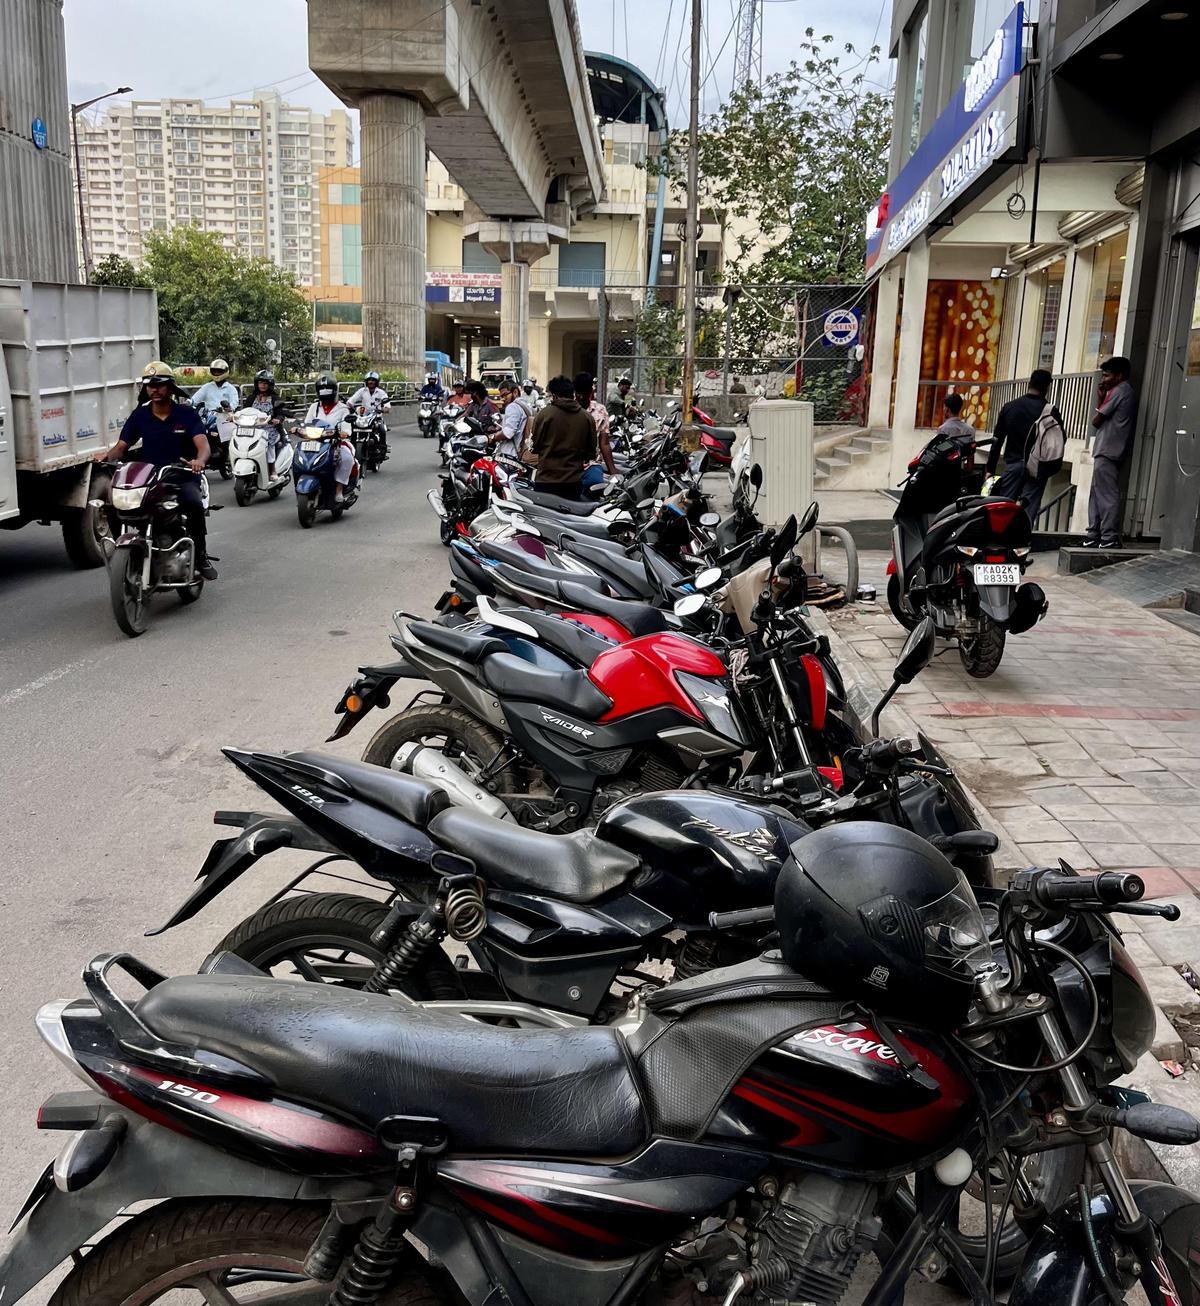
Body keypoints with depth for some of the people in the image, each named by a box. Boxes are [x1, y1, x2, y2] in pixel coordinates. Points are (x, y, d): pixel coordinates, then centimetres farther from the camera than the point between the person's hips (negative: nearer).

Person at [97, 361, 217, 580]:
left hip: (182, 477, -3)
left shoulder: (186, 413, 2)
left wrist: (199, 460, -37)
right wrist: (107, 455, -18)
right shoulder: (140, 415, 10)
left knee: (194, 503, -35)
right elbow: (121, 446, 6)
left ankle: (201, 556, -18)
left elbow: (203, 444, -12)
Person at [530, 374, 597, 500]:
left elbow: (535, 444, -3)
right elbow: (591, 449, 11)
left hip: (547, 480, -4)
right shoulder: (587, 417, 3)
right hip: (574, 480, 4)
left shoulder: (545, 414, -8)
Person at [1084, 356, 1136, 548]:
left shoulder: (1119, 391, -7)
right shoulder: (1124, 391, 22)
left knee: (1107, 497, -11)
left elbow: (1096, 420, -6)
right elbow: (1103, 418, 18)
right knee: (1097, 496, 11)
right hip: (1108, 452, 10)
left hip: (1107, 453, -10)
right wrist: (1102, 396, 11)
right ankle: (1094, 538, 13)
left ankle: (1109, 540, -13)